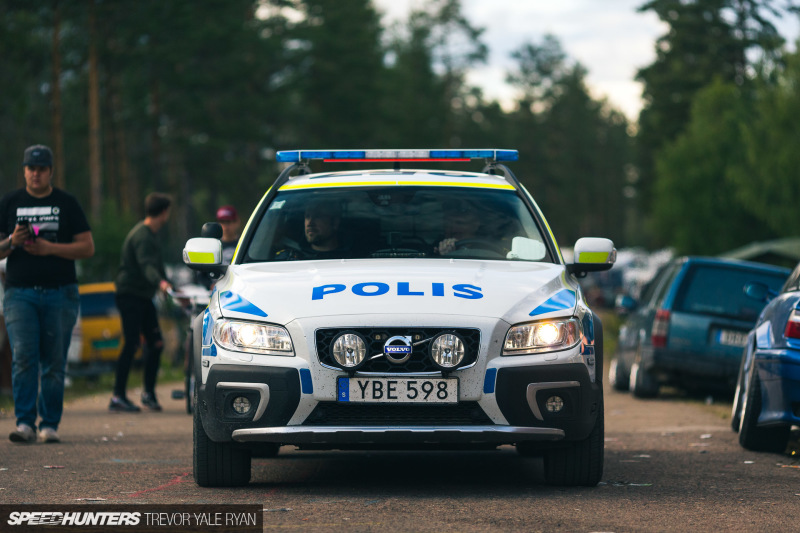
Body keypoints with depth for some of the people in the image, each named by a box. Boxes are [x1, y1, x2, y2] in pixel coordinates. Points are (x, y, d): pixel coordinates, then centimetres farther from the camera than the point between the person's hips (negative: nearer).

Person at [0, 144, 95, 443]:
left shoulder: (66, 204, 9)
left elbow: (88, 248, 4)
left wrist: (50, 248, -9)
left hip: (60, 294, 0)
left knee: (54, 362, 0)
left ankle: (50, 424, 6)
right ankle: (25, 423, -13)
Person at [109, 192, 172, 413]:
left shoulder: (149, 234, 15)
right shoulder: (142, 236, -18)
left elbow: (155, 265, 29)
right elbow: (146, 265, -35)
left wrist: (171, 287, 39)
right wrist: (160, 282, -54)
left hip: (143, 296, 10)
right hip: (130, 294, -10)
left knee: (156, 343, 5)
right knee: (131, 344, -13)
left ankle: (148, 393, 11)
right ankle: (118, 397, -12)